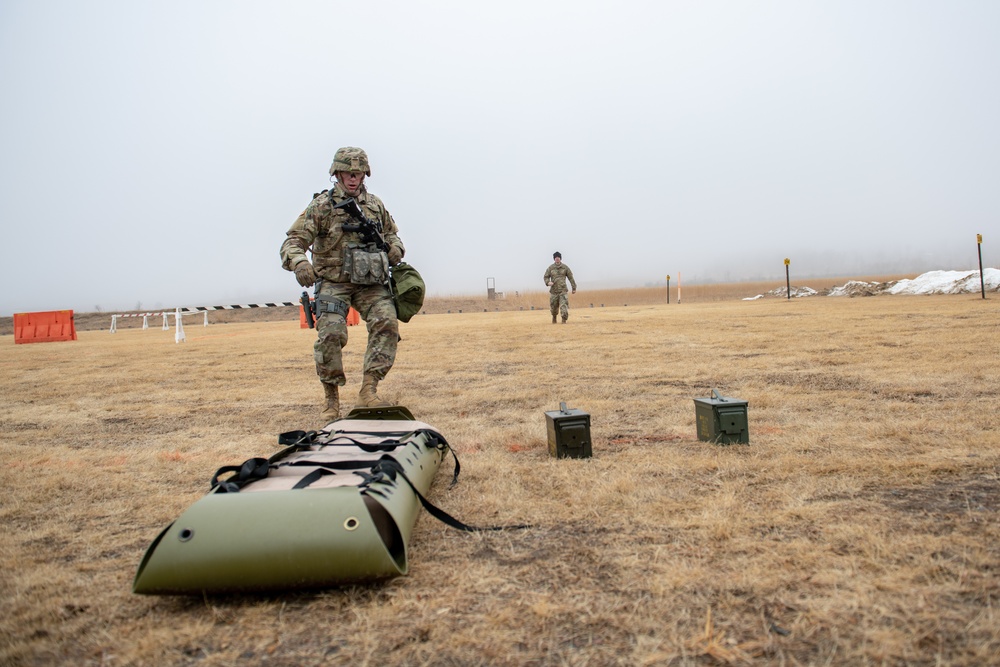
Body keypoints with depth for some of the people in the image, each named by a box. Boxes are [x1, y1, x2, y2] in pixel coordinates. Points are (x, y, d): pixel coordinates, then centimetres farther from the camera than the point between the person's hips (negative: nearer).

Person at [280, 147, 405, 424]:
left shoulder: (375, 204, 10)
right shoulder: (321, 206, -4)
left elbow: (391, 232, 26)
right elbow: (293, 241, -12)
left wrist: (395, 247, 2)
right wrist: (299, 262, -35)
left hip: (370, 283, 4)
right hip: (333, 283, -3)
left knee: (387, 323, -18)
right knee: (330, 334, -20)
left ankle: (369, 390, -13)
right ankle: (331, 400, -4)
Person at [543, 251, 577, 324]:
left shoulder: (565, 267, 4)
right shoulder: (550, 268, 3)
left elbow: (571, 278, 8)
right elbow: (546, 277, 7)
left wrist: (574, 288, 8)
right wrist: (548, 282, -15)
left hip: (563, 290, -1)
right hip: (554, 291, 1)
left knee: (564, 305, -14)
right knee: (553, 306, 9)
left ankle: (564, 320, -10)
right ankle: (554, 317, 35)